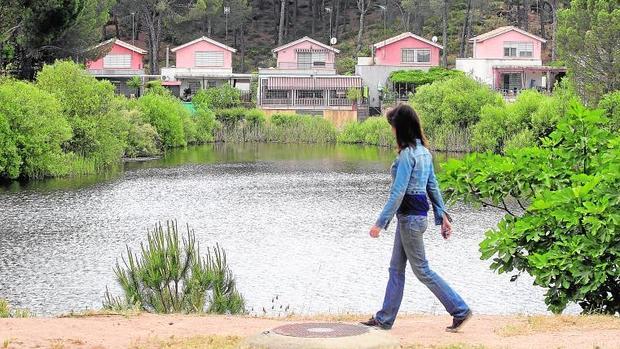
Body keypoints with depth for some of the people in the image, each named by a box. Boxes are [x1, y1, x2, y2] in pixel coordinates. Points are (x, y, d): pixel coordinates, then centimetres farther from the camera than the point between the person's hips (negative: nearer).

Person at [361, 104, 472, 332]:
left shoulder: (407, 154, -19)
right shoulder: (424, 151, 9)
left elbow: (398, 192, -22)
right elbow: (433, 186, 13)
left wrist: (380, 223, -19)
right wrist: (442, 215, 16)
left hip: (410, 217, -10)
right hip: (417, 214, 10)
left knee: (422, 270, 0)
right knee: (396, 269, 13)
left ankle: (460, 310, 4)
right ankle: (384, 319, 17)